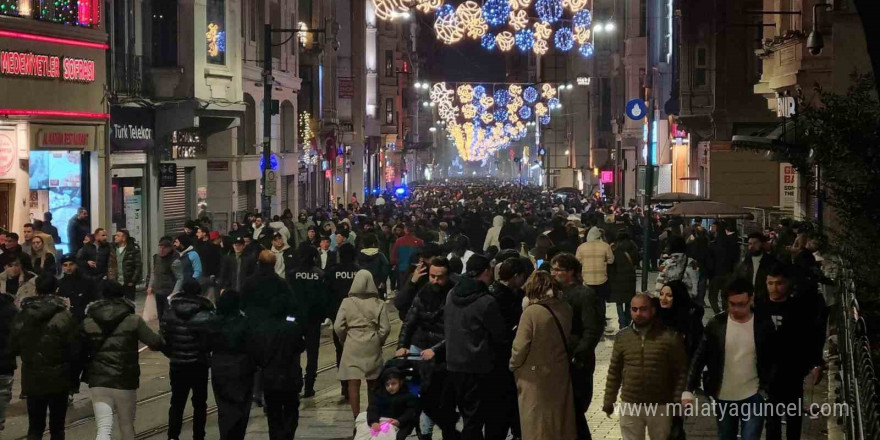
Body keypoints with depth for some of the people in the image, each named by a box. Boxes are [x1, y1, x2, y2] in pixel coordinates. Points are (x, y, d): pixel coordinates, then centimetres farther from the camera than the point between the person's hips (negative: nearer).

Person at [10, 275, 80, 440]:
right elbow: (74, 352, -12)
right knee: (57, 426, 11)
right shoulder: (65, 317, -14)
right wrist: (74, 380, 0)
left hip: (32, 380, 2)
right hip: (58, 380, -2)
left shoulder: (21, 317, -3)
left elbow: (13, 348, 6)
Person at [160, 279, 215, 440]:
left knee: (177, 402, 12)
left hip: (177, 364, 3)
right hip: (199, 364, -3)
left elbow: (162, 336, -4)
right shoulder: (205, 315, -16)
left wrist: (171, 353, 10)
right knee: (199, 403, 11)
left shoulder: (170, 312, -4)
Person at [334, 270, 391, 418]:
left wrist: (344, 340, 11)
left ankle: (357, 418, -3)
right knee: (372, 383, 15)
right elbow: (386, 328, -5)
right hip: (372, 347, 2)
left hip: (352, 346, -2)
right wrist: (379, 341, 12)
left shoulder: (347, 302, -5)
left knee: (353, 383, 0)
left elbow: (338, 327, -7)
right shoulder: (379, 304, -3)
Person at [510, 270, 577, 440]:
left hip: (535, 376, -5)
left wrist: (513, 365, -1)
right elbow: (565, 338, 4)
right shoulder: (565, 309, -5)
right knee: (560, 420, 18)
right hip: (560, 373, 5)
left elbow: (521, 346, -17)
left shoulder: (531, 312, -21)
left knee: (537, 422, 8)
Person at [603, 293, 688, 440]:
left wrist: (678, 403, -9)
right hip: (630, 405, 2)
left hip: (661, 406, -2)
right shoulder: (622, 337, 2)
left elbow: (680, 372, -5)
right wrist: (609, 401, 7)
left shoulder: (670, 337, -7)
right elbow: (614, 372, 8)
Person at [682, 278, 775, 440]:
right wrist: (689, 390, -8)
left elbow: (772, 362, 2)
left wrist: (766, 389, -8)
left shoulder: (764, 326, -6)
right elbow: (699, 358, -1)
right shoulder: (716, 324, -4)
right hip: (723, 397, 2)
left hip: (753, 397, -2)